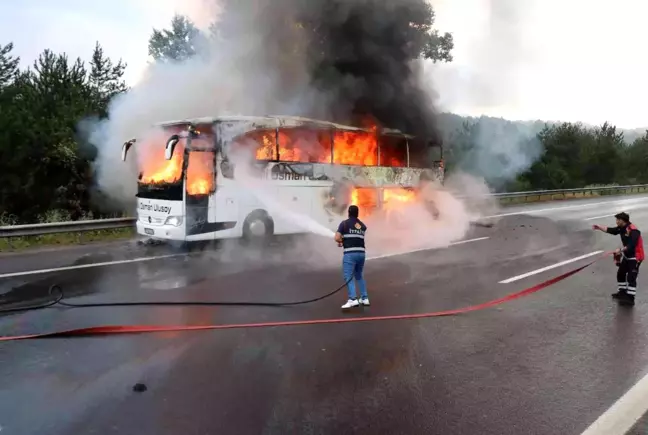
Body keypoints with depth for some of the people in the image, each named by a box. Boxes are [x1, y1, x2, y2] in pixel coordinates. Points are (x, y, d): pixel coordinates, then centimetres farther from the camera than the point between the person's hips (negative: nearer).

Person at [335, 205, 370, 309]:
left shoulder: (344, 223, 1)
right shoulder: (363, 225, 18)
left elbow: (337, 238, -6)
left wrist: (342, 242, 15)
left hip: (350, 253, -6)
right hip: (361, 253, 6)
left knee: (348, 277, -7)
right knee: (359, 276, 21)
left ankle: (353, 299, -22)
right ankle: (365, 298, 20)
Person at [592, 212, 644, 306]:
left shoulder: (633, 230, -26)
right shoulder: (622, 228, 1)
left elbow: (632, 245, -33)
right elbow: (611, 230, 7)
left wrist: (621, 250, -32)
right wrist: (599, 227, 1)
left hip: (635, 256, -10)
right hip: (627, 256, 10)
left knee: (631, 277, -12)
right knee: (621, 273, 16)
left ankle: (630, 298, -9)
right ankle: (622, 292, 30)